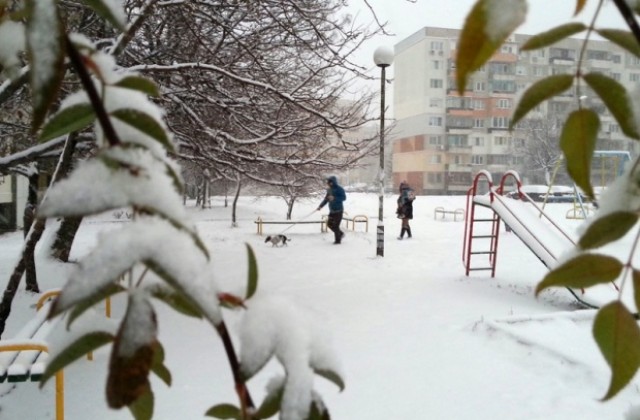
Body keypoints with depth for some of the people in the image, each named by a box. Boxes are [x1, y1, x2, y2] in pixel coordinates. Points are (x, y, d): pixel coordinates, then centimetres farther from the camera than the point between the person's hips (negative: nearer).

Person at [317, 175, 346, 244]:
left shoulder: (339, 189, -13)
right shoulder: (329, 189, 8)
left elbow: (344, 197, -21)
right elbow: (326, 199, 16)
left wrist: (334, 198, -30)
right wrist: (320, 206, 9)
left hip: (338, 210, -8)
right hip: (332, 210, 8)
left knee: (335, 226, -6)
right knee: (329, 224, 10)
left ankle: (338, 240, 8)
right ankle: (340, 234, 30)